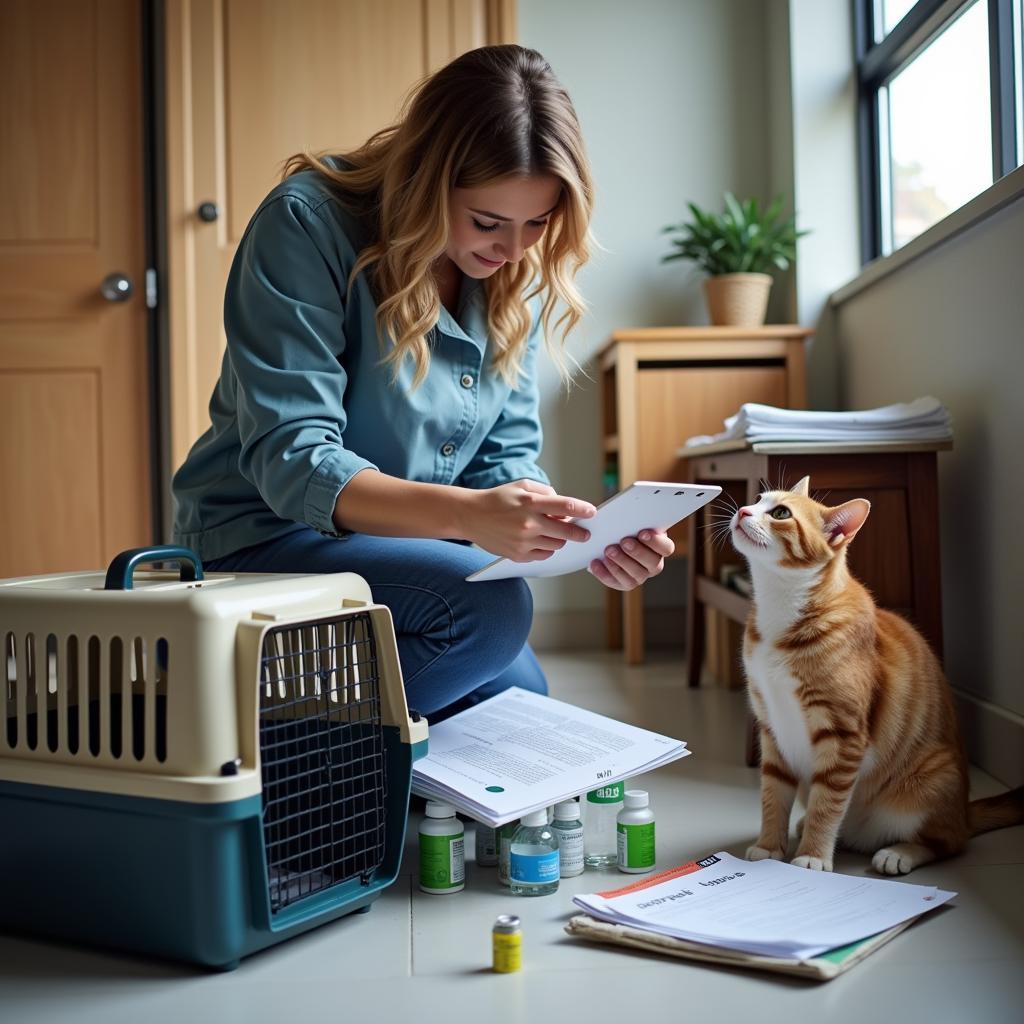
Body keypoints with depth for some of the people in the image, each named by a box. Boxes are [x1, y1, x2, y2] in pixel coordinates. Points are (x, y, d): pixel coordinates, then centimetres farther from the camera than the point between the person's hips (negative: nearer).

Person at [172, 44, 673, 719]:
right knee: (489, 606, -28)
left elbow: (507, 458, 2)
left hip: (408, 542, 7)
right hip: (266, 539, -7)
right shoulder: (307, 224, -18)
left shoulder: (516, 273, 0)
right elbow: (289, 461, -25)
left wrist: (587, 540, -20)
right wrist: (465, 514, -40)